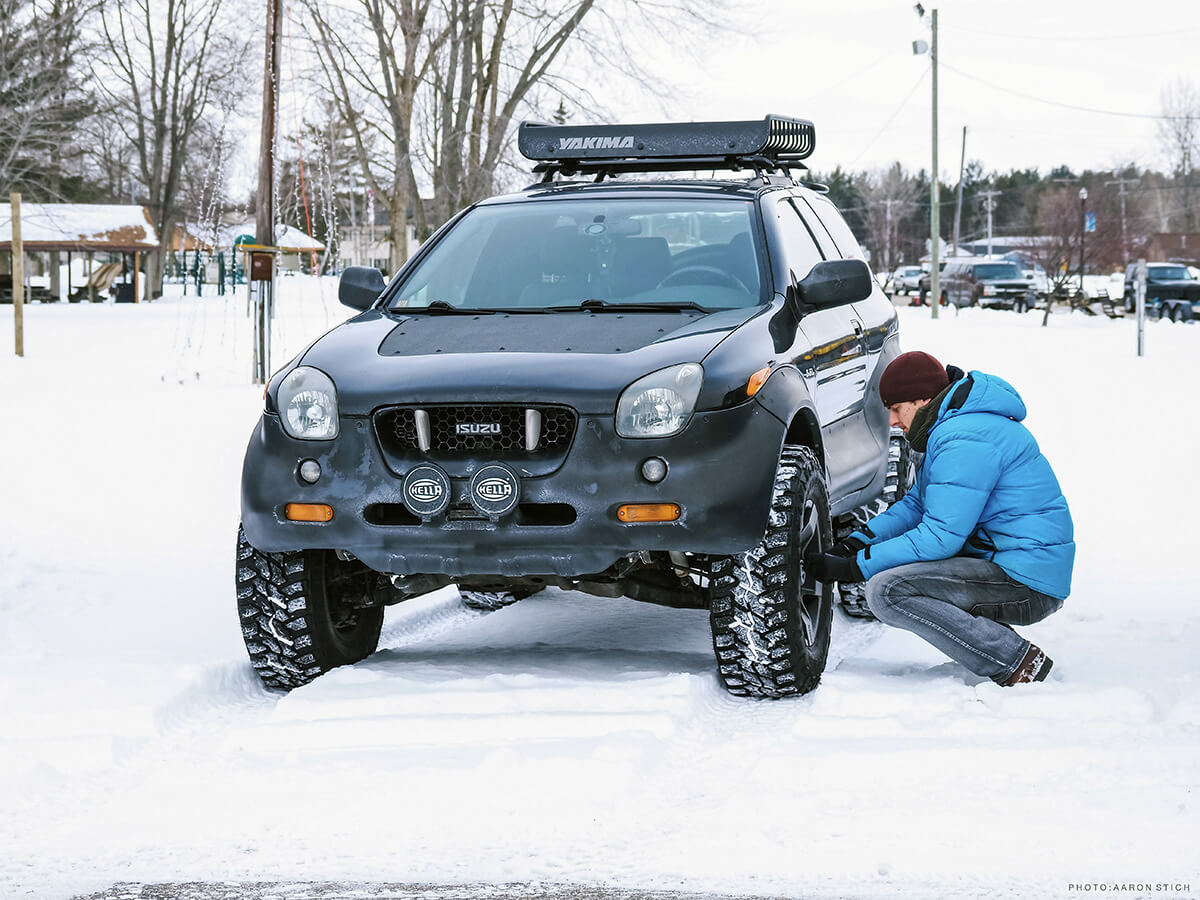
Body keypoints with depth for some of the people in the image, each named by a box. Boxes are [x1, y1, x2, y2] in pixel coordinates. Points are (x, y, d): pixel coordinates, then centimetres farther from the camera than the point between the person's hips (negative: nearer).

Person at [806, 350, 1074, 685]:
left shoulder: (966, 440, -19)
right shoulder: (952, 426, 15)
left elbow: (940, 537, -22)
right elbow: (916, 504, 21)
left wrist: (852, 568, -16)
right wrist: (852, 545, 6)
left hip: (1028, 583, -11)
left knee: (886, 591, -22)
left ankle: (1016, 661, -17)